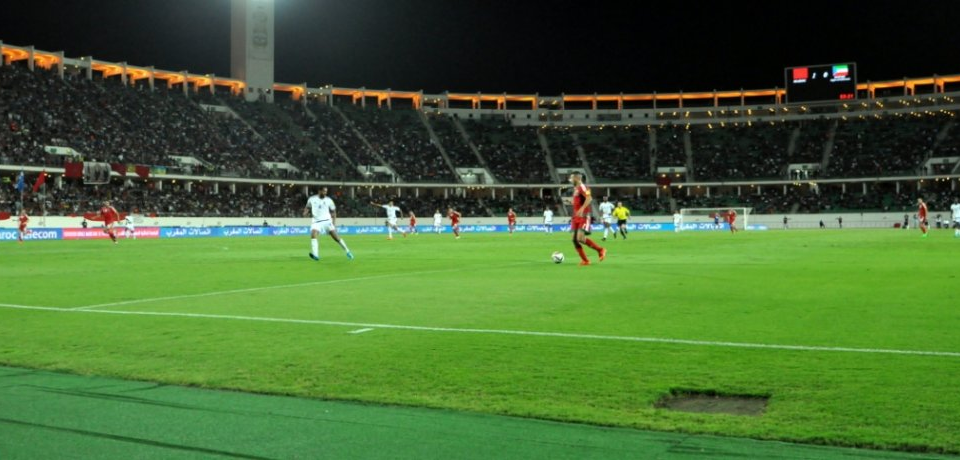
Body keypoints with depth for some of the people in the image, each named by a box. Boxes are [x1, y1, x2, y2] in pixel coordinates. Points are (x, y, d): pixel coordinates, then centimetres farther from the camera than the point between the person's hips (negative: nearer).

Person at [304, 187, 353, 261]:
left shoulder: (328, 200, 1)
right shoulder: (312, 199, 3)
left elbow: (333, 212, 10)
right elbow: (308, 207, 22)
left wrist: (334, 223, 3)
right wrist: (306, 212, 0)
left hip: (327, 221, 0)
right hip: (316, 221, 1)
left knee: (335, 236, -4)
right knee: (313, 234, -24)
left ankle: (347, 252, 11)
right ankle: (315, 255, -29)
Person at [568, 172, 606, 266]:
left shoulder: (582, 187, -11)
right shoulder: (576, 189, 18)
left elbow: (589, 198, -26)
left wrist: (582, 209, -34)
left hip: (583, 217, -9)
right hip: (577, 217, 9)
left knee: (580, 238, -18)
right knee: (575, 240, 3)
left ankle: (600, 250, -2)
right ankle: (585, 260, 9)